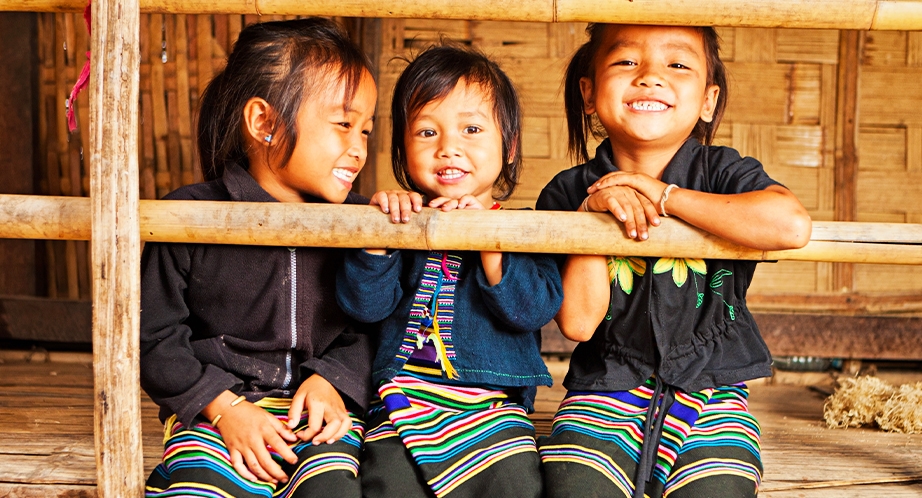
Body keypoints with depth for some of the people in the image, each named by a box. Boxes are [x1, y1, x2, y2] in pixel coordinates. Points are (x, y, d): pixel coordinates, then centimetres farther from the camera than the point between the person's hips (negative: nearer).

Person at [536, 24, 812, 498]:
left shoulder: (720, 171, -3)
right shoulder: (568, 193, -1)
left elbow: (792, 225, -27)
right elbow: (577, 322, -8)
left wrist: (666, 196, -21)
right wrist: (593, 213, -18)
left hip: (709, 393, 0)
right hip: (606, 393, 0)